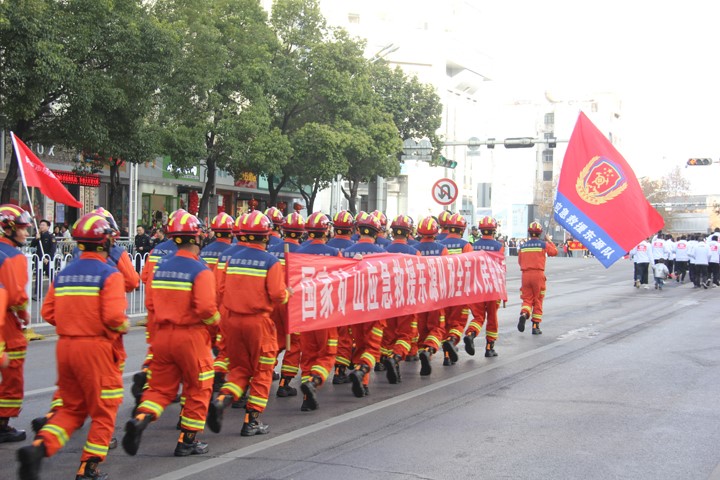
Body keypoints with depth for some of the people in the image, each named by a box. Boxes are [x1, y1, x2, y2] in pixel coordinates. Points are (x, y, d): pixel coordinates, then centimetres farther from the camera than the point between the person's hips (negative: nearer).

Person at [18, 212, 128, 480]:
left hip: (65, 346, 6)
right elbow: (114, 317, -20)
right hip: (96, 347, -6)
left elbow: (48, 313, 7)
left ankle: (40, 446, -5)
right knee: (103, 411, 10)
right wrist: (124, 327, 0)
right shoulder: (109, 275, -10)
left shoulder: (63, 274, 8)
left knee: (71, 408, 17)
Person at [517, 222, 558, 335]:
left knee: (527, 299, 8)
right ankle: (536, 326, 9)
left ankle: (524, 314, -25)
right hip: (538, 274, -2)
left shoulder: (523, 246, 5)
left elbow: (520, 261, 12)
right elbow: (554, 252, 11)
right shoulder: (544, 244, -3)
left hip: (525, 274, 2)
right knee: (538, 301, 8)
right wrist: (549, 241, 23)